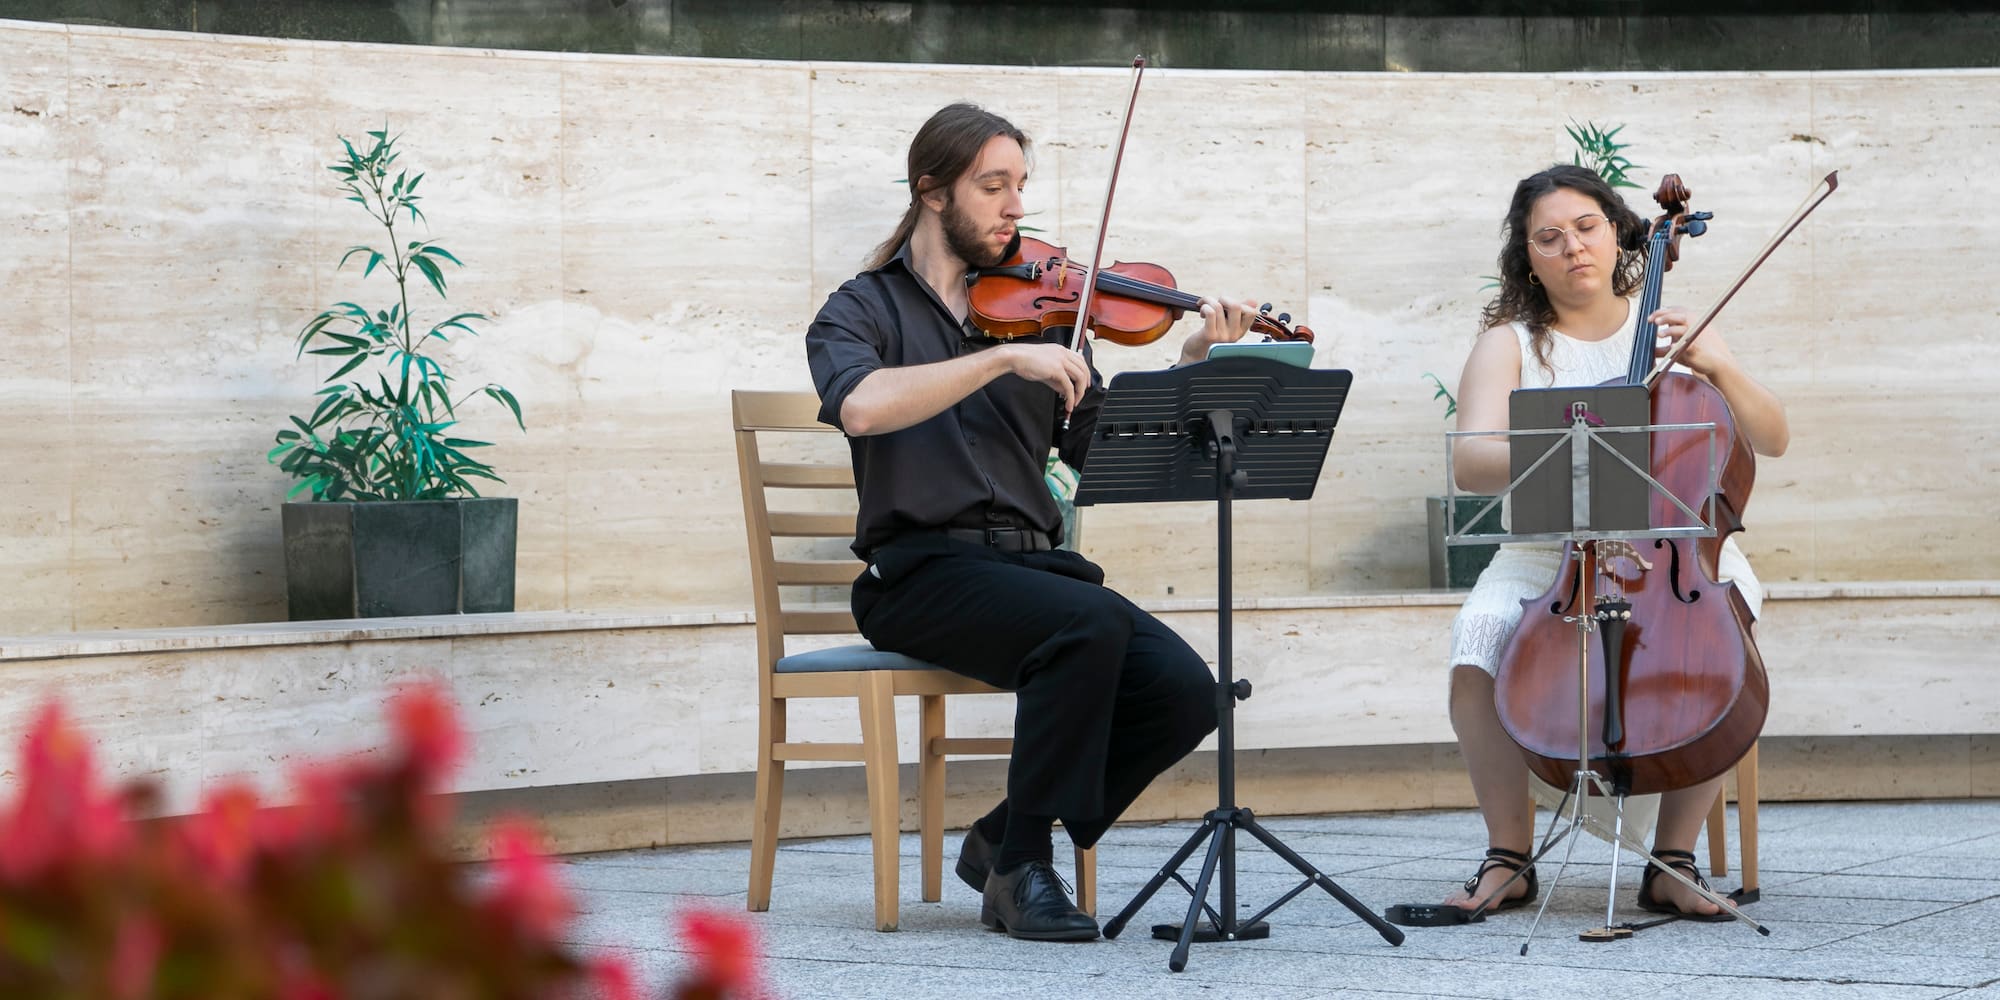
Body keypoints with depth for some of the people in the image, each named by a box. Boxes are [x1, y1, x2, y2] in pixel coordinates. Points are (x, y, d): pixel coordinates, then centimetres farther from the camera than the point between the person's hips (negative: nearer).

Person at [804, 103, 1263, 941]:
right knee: (1092, 622, -32)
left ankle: (1006, 840, 3)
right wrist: (1004, 358, -23)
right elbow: (862, 407, -20)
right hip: (923, 573, -5)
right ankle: (1023, 869, -17)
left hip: (1030, 562, 5)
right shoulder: (864, 310, 5)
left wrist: (1192, 367, -1)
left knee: (1181, 691, -18)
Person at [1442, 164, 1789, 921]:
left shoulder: (1668, 332, 11)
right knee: (1482, 631, -31)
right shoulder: (1510, 346, 4)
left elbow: (1772, 439, 6)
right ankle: (1508, 857, -18)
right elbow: (1469, 461, -13)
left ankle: (1673, 860, -20)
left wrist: (1716, 365, -12)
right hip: (1547, 554, 0)